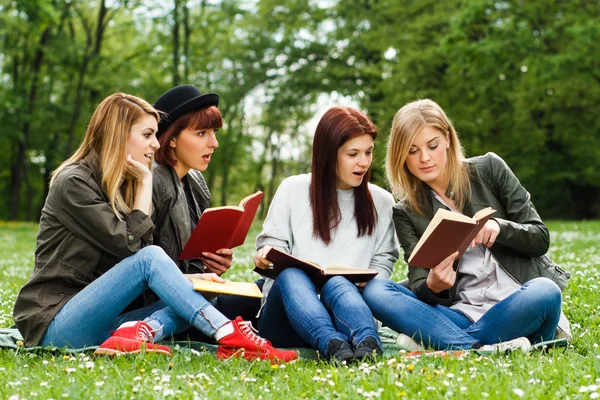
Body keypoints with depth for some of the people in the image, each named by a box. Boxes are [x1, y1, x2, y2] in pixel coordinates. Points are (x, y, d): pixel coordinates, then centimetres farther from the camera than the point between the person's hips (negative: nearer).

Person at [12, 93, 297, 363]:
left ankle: (136, 334, -38)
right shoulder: (73, 182, -7)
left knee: (202, 302, -11)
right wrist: (145, 184, -7)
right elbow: (130, 245, -16)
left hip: (99, 322, 8)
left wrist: (188, 278, -4)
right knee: (150, 256, -26)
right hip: (54, 323, -7)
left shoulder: (120, 187, 17)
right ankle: (230, 338, -33)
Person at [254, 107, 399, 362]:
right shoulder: (292, 190, 9)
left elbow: (383, 261, 12)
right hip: (285, 315, 0)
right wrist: (266, 256, -15)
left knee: (336, 283, -35)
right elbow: (271, 244, 10)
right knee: (290, 275, -36)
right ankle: (333, 345, -62)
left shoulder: (381, 202, 14)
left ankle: (367, 343, -64)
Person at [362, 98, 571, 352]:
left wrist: (499, 227, -17)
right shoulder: (406, 213, 8)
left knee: (544, 292, -36)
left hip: (519, 303, -1)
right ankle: (483, 348, -31)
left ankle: (442, 342, -24)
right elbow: (419, 287, -1)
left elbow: (540, 238, 4)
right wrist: (433, 287, -25)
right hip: (462, 314, 2)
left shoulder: (489, 169, 4)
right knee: (374, 290, -21)